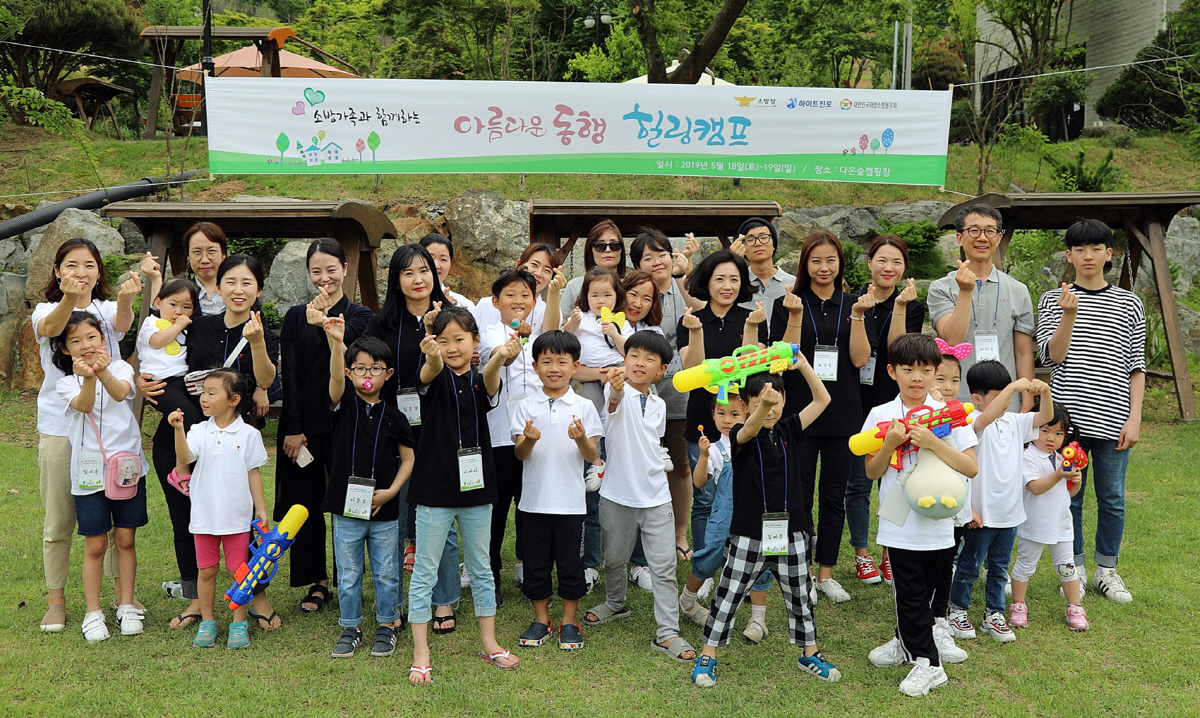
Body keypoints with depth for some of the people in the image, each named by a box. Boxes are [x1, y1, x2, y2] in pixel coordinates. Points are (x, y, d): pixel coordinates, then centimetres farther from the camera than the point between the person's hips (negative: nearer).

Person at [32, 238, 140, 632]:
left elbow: (122, 323, -19)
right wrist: (69, 298, -47)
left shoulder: (107, 309, 5)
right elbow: (50, 328, -24)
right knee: (58, 521, 6)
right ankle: (56, 600, 20)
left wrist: (125, 300, -43)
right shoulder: (46, 310, 1)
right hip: (59, 427, -1)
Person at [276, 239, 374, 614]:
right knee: (306, 502, 6)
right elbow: (289, 375, 1)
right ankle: (317, 582, 19)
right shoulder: (296, 317, 8)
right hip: (303, 423, 2)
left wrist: (324, 324, -31)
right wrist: (292, 428, -6)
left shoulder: (360, 316, 4)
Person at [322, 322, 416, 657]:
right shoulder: (344, 404, -2)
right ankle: (350, 628, 27)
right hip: (346, 506, 0)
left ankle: (387, 626, 28)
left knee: (386, 573, 11)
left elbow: (408, 459, 5)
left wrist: (392, 491, -9)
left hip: (384, 509, 0)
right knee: (348, 574, 11)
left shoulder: (394, 416, 0)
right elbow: (335, 378, -23)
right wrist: (337, 342, -39)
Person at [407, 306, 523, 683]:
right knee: (424, 571, 4)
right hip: (434, 488, -2)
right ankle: (421, 654, 13)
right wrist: (433, 356, -55)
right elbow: (431, 371, -29)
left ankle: (489, 642, 28)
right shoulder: (435, 376, -4)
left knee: (481, 568, 14)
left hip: (476, 487, 2)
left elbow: (490, 379, -24)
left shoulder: (480, 379, 0)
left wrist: (499, 358, -49)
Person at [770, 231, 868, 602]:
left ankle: (827, 572, 21)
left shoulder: (853, 305, 7)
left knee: (834, 495, 9)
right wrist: (795, 316, -18)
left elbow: (860, 359, -4)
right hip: (800, 411, -2)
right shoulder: (788, 303, 0)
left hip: (842, 414, 2)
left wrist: (858, 316, -14)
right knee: (800, 496, 4)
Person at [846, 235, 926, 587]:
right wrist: (859, 313, -13)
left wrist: (900, 306, -19)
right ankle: (862, 555, 18)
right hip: (857, 403, 0)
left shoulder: (912, 306, 3)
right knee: (858, 484, 5)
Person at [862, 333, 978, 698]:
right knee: (909, 593, 7)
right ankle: (926, 661, 23)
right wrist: (890, 444, -18)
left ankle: (909, 642, 31)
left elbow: (971, 467, -10)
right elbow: (871, 472, 0)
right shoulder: (881, 415, -2)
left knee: (925, 591, 12)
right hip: (900, 523, 1)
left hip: (938, 522, 0)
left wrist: (933, 443, -22)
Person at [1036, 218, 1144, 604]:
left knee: (1112, 499, 7)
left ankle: (1107, 570, 23)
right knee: (1069, 496, 6)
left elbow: (1136, 366, 6)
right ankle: (1074, 569, 21)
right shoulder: (1053, 299, 4)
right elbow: (1053, 355, -5)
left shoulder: (1129, 304, 7)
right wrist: (1069, 315, -20)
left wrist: (1134, 418, -1)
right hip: (1067, 416, -1)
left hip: (1113, 419, 1)